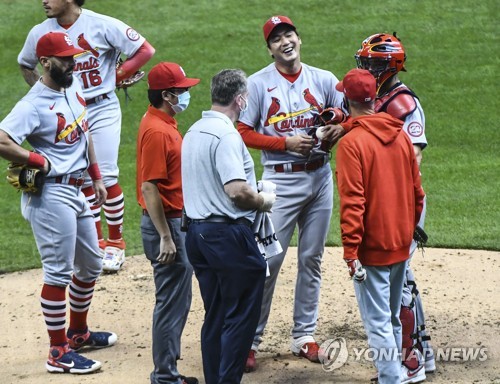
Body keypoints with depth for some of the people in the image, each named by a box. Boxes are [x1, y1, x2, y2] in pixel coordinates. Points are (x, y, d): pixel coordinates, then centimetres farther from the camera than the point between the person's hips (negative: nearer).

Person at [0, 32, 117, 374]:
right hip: (50, 195, -9)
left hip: (75, 192, 9)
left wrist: (96, 176, 18)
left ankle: (78, 332, 37)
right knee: (59, 273, -5)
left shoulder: (74, 87, 7)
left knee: (91, 266, 20)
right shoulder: (34, 105, -19)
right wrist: (40, 162, -22)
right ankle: (59, 353, 1)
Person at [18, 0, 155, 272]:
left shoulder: (103, 25, -11)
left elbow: (144, 50, -7)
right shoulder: (40, 33, 0)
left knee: (106, 177, -7)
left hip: (103, 110, -3)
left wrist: (116, 76, -9)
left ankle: (115, 242, 7)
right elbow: (25, 64, 19)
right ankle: (96, 243, 19)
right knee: (83, 180, 7)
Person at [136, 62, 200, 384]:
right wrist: (165, 237, -23)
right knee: (172, 302, -4)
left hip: (176, 222, 10)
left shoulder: (164, 124, 11)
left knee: (178, 300, 16)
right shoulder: (157, 131, -20)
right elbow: (149, 187, -23)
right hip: (166, 224, -10)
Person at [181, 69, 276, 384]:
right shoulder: (226, 134, -16)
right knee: (241, 316, -1)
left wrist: (253, 196, 19)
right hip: (229, 234, -9)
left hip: (198, 233, 9)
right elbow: (237, 190, -25)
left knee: (215, 318, 14)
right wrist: (263, 200, -6)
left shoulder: (194, 131, 14)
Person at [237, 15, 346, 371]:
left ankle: (305, 335, 20)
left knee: (312, 259, 10)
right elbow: (243, 132, -5)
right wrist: (286, 143, -15)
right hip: (281, 181, -4)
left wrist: (333, 134, -14)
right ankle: (250, 338, 0)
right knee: (269, 259, -7)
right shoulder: (258, 83, -4)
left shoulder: (324, 80, 5)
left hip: (320, 177, 4)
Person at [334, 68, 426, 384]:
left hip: (372, 247, -7)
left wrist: (351, 250, -19)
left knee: (377, 320, 1)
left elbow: (352, 203, -20)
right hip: (401, 243, 7)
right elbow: (416, 190, 10)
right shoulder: (401, 135, 3)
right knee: (392, 315, 21)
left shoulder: (352, 143, -17)